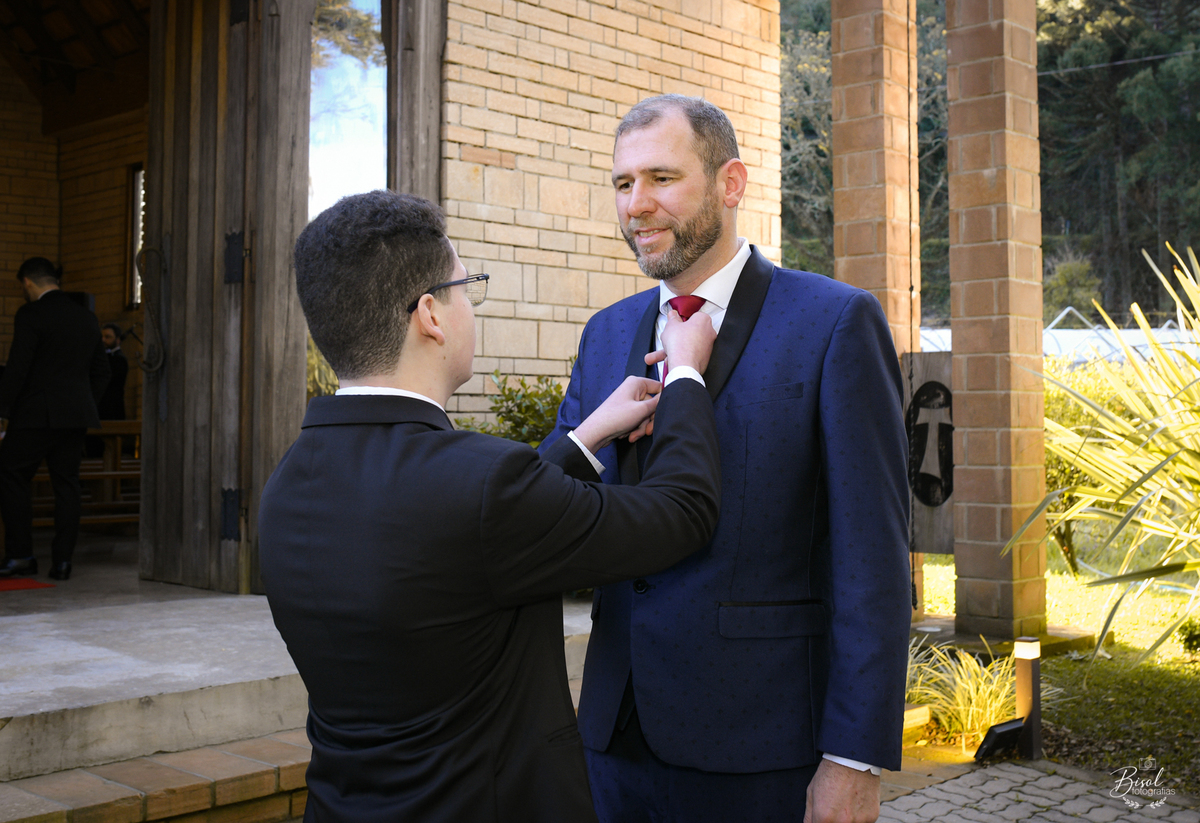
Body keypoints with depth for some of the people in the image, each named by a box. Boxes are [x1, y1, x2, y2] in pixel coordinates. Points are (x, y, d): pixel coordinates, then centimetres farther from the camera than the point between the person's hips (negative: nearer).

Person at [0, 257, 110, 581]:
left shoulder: (30, 314, -9)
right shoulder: (87, 317, 11)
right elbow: (100, 371, 16)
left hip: (37, 415, -6)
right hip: (76, 415, 6)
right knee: (66, 484, 7)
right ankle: (62, 560, 7)